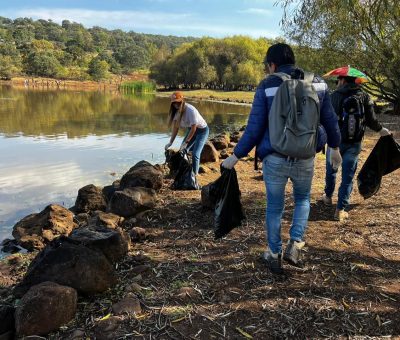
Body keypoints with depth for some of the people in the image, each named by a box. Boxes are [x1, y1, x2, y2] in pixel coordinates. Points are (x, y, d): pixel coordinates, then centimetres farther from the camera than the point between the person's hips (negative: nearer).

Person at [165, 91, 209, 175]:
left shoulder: (190, 110, -32)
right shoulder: (177, 111, -10)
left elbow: (194, 128, -28)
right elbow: (176, 127, -7)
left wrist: (186, 142, -25)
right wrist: (170, 142, -11)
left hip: (202, 130, -8)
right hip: (191, 129, 8)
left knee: (195, 154, -16)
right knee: (182, 150, 8)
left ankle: (194, 174, -3)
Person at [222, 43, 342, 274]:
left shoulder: (266, 87, -8)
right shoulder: (318, 83, 1)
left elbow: (254, 129, -9)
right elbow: (330, 119, 8)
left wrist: (235, 156, 2)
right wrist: (335, 148, 24)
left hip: (275, 159, -2)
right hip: (305, 159, 2)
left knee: (275, 207, 15)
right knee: (303, 199, 26)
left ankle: (274, 255, 26)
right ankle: (295, 244, 12)